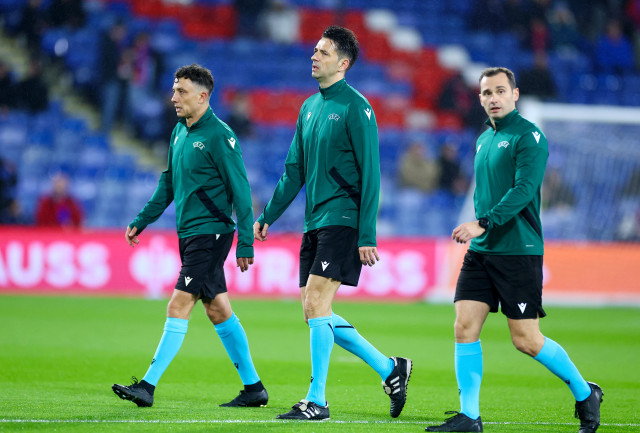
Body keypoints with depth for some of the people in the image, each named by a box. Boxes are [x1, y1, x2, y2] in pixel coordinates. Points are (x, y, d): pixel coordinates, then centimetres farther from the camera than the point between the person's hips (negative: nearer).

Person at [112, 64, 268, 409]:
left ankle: (148, 386, -11)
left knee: (178, 308, -11)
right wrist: (141, 222, 18)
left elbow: (240, 190, -14)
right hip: (189, 234, 9)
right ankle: (253, 388, 18)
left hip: (210, 234, -9)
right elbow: (168, 183, 22)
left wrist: (245, 243, -16)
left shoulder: (219, 136, -13)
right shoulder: (179, 132, 12)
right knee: (218, 311, 11)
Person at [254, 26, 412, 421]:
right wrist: (268, 217, 19)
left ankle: (316, 401, -8)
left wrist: (367, 235, -17)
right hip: (315, 224, 8)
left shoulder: (355, 107, -9)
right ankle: (389, 369, 17)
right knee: (314, 311, 5)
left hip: (342, 221, -8)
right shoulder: (310, 106, 16)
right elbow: (295, 171, 22)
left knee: (316, 304, -13)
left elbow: (370, 174, -12)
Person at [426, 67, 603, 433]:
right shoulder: (484, 140, 17)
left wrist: (483, 224, -27)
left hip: (519, 252, -7)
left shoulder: (529, 137, -8)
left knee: (526, 340, -5)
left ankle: (585, 394, 14)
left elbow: (524, 190, -20)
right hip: (481, 252, 7)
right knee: (465, 327, -3)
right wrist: (477, 233, 17)